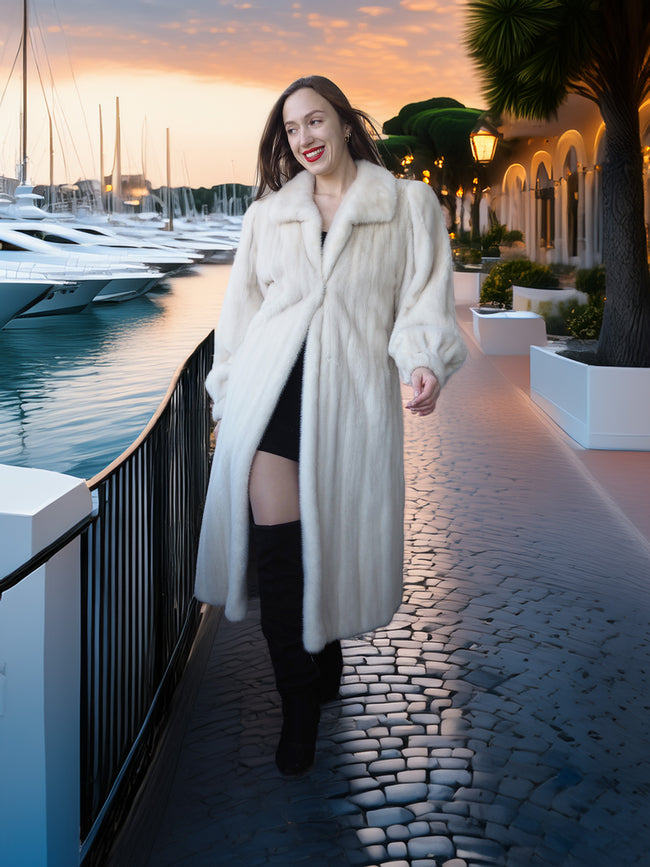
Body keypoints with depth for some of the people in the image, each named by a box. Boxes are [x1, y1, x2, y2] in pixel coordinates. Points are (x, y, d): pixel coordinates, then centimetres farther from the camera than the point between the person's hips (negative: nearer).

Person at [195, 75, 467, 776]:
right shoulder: (267, 214, 16)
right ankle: (299, 704, 6)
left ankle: (325, 659, 34)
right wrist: (226, 404, 14)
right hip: (269, 391, 2)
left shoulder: (409, 205, 9)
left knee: (335, 544, 5)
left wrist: (423, 361, -17)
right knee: (277, 548, -7)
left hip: (352, 395, -1)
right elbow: (241, 311, 17)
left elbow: (424, 299, 2)